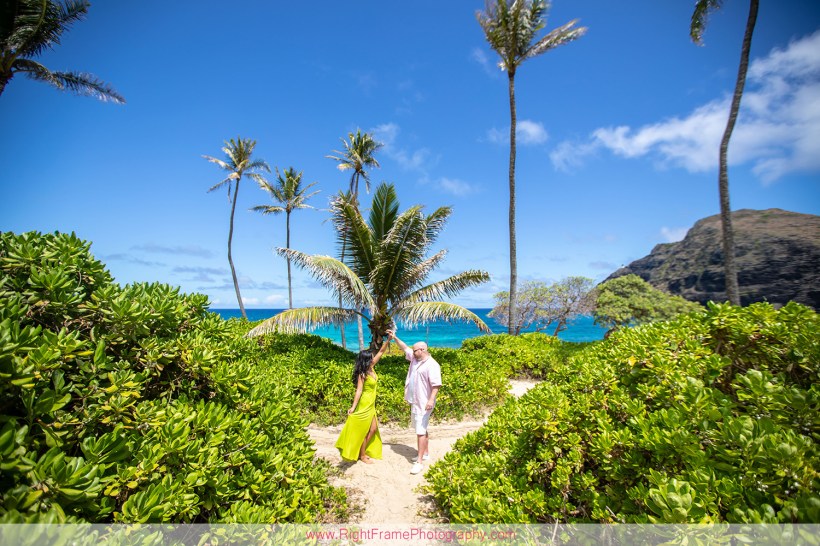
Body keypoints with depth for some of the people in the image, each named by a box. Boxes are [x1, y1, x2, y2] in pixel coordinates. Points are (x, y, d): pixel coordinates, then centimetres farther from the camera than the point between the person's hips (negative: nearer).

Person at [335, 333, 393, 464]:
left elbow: (381, 352, 2)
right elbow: (359, 391, -24)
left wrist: (388, 340, -4)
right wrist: (353, 407, -29)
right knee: (364, 430, 6)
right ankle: (362, 455, 22)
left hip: (371, 404, 8)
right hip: (364, 404, -8)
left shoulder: (371, 368, 0)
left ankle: (364, 451, 31)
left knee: (373, 429, 15)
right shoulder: (362, 374, -21)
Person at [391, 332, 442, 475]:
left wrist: (431, 400, -31)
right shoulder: (415, 358, 5)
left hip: (423, 403, -9)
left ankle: (419, 462, -1)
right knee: (421, 429, 20)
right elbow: (405, 348, 17)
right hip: (415, 401, 9)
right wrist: (395, 338, 11)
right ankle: (426, 453, 35)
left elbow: (436, 384, -24)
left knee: (421, 431, -7)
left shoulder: (432, 365, -20)